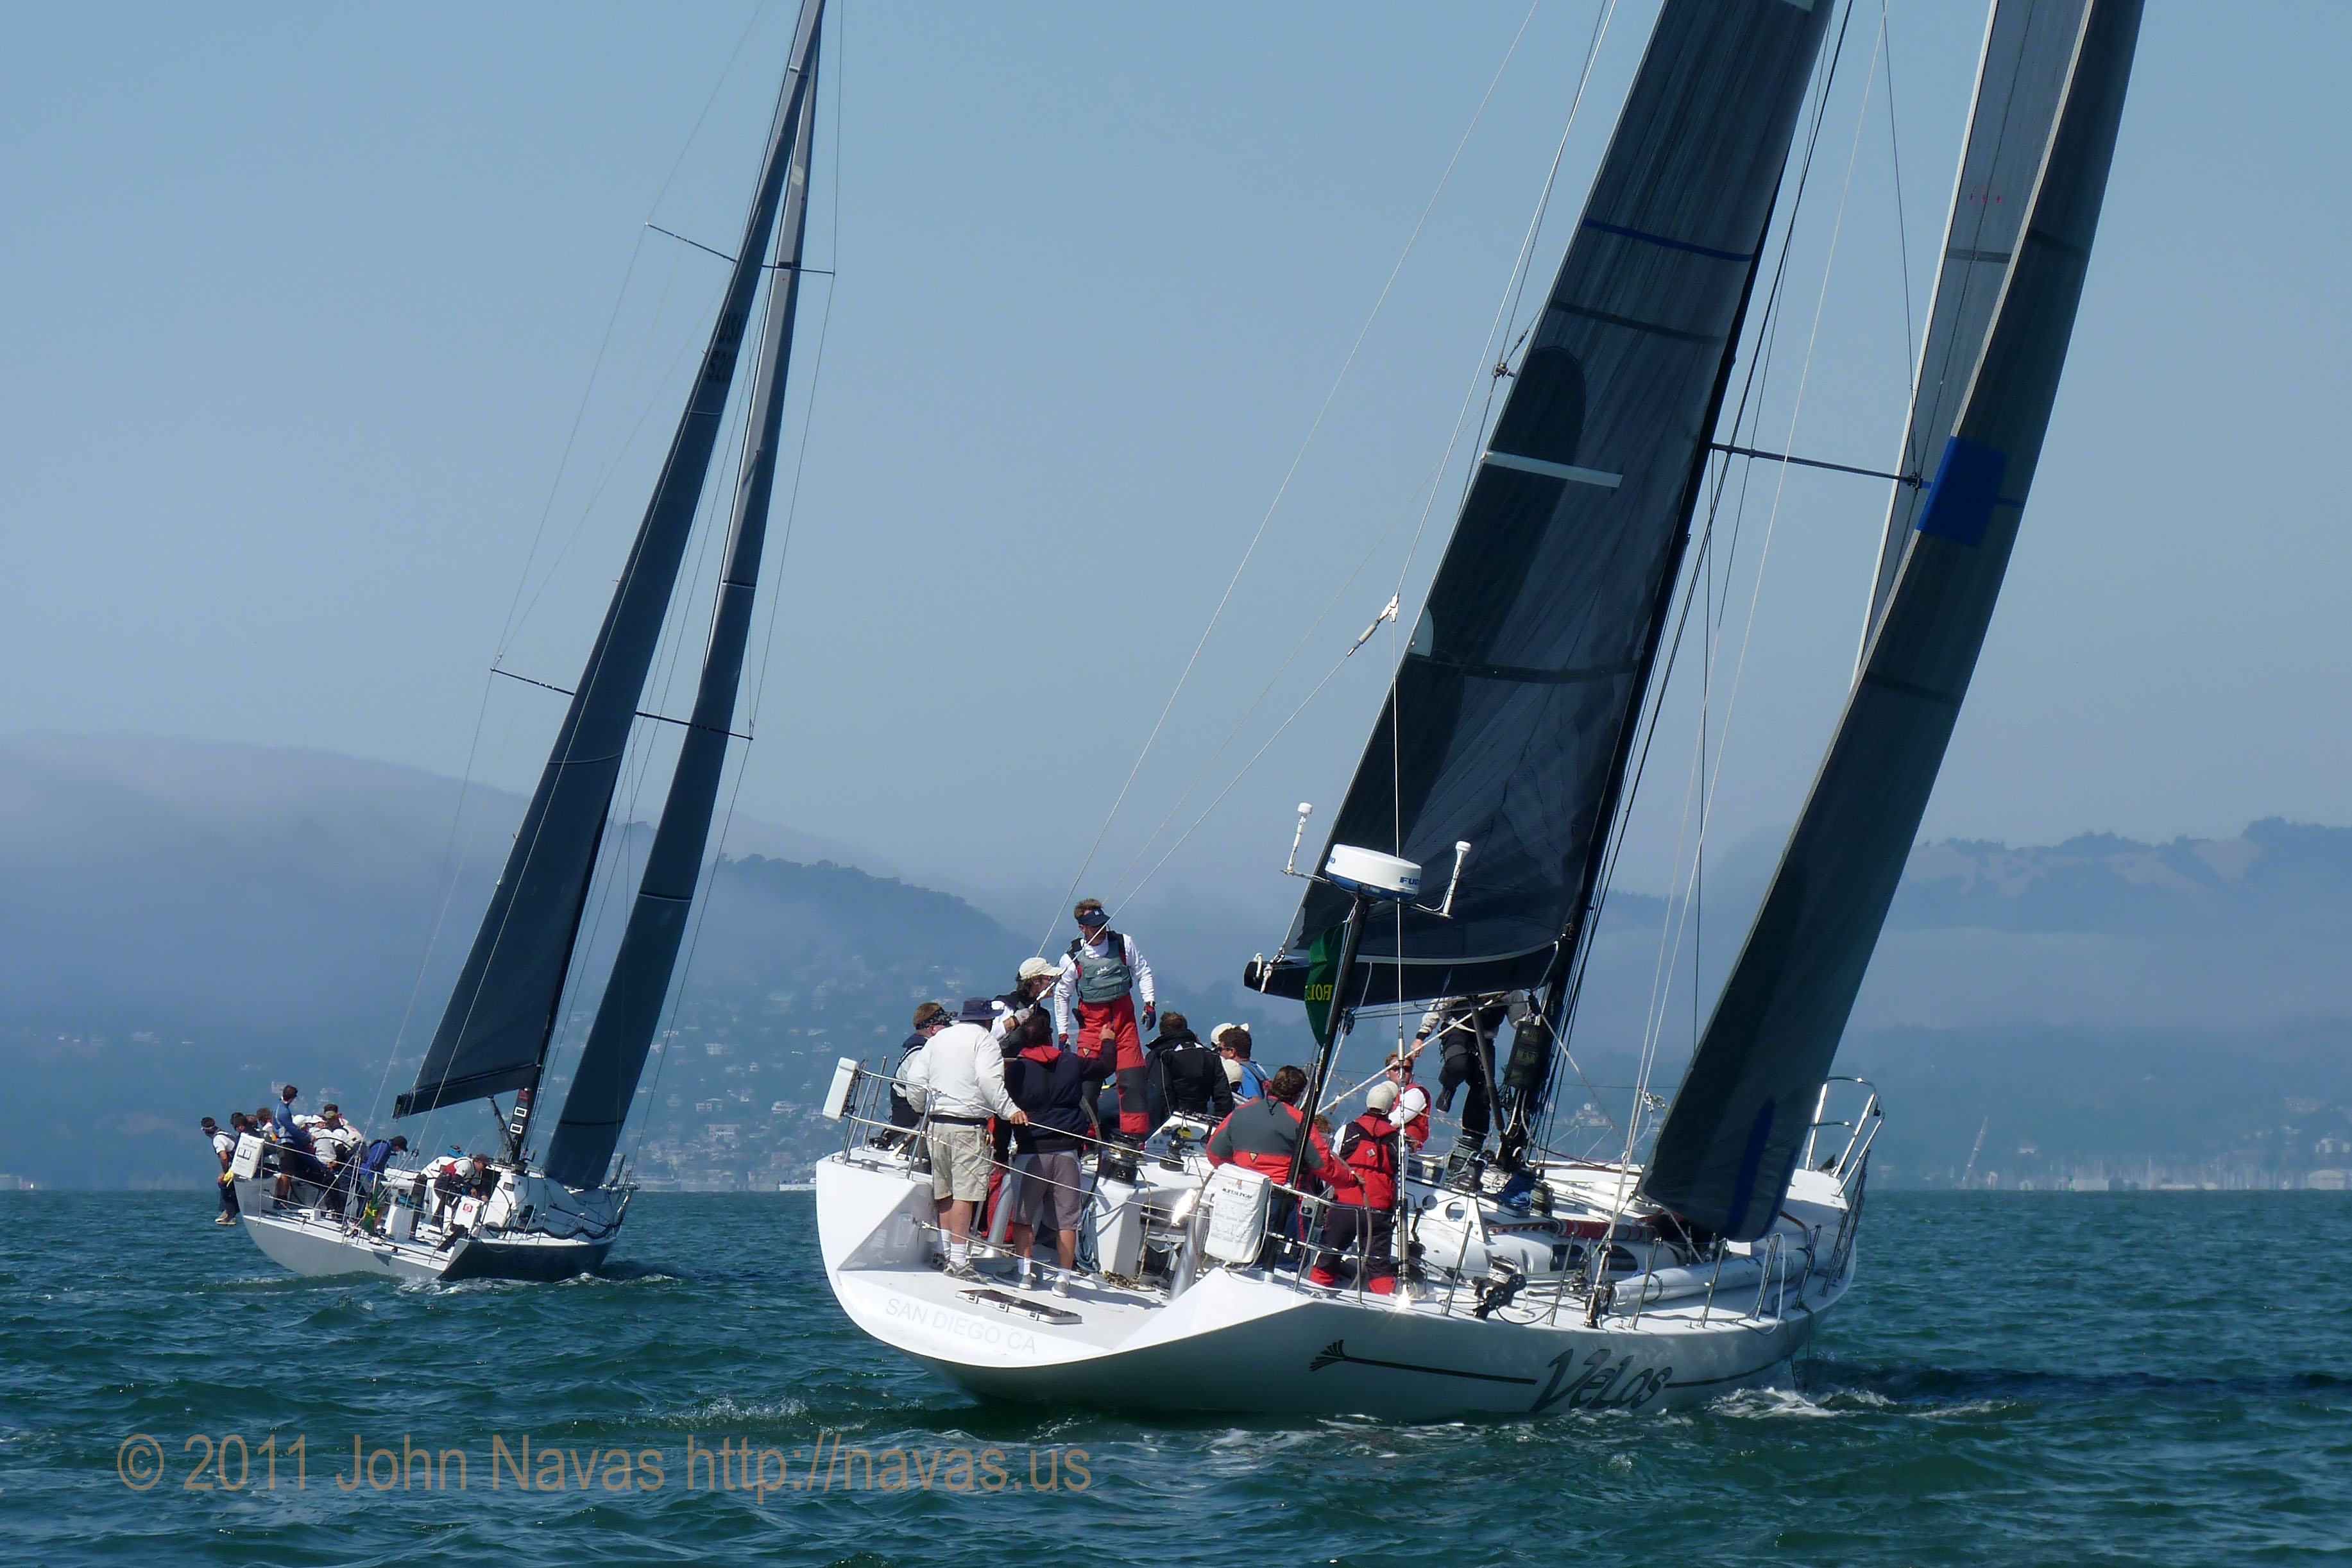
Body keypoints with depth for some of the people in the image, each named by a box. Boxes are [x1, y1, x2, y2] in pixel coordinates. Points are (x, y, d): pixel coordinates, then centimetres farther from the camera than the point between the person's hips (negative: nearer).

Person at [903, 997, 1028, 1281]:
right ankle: (959, 1261, -15)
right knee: (965, 1193, -10)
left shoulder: (938, 1039, 16)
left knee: (945, 1192, 14)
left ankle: (948, 1253, 19)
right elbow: (989, 1080, -18)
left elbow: (915, 1080, 15)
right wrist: (1009, 1110, -22)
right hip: (968, 1124, -7)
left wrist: (923, 1109, 28)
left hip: (937, 1123, 7)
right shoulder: (984, 1039, -3)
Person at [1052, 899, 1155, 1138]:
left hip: (1123, 1017, 1)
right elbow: (1062, 995, 6)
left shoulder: (1124, 944, -1)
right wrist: (1063, 1033, 5)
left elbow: (1143, 972, 13)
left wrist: (1149, 1004, 3)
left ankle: (1134, 1134, 0)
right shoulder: (1073, 958, -4)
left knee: (1132, 1078, -5)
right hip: (1092, 1021, -1)